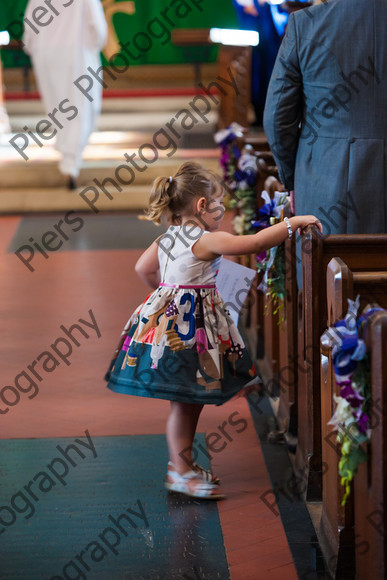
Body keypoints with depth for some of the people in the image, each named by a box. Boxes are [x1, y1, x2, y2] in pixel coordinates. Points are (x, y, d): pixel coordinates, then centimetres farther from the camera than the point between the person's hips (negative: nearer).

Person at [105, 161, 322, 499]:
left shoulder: (167, 239, 11)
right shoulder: (206, 240, -16)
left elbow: (144, 268, 24)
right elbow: (255, 243, -22)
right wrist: (294, 223, -15)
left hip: (168, 316, 10)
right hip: (187, 325, -10)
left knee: (192, 399, 16)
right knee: (186, 402, -4)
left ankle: (184, 463, 24)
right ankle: (180, 472, 2)